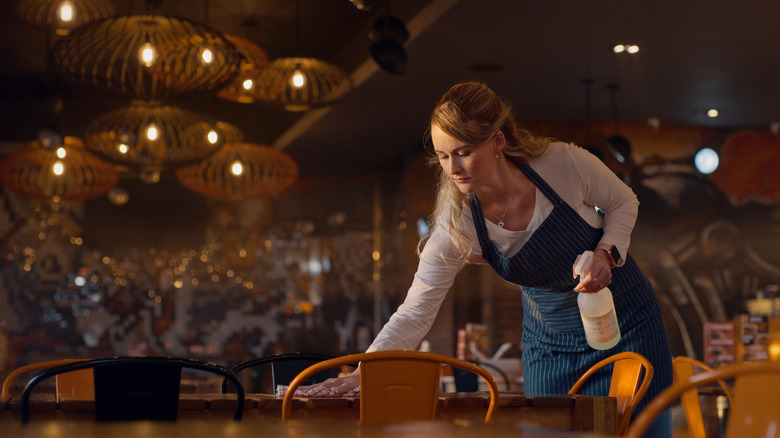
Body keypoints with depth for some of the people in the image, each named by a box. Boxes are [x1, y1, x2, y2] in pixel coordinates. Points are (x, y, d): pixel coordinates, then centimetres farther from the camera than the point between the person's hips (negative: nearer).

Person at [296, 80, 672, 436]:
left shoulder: (564, 163, -24)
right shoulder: (457, 225, -21)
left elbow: (623, 203, -4)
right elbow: (415, 313, -20)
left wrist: (607, 253, -23)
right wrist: (360, 375, -32)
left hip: (625, 322, -1)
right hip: (550, 341, 1)